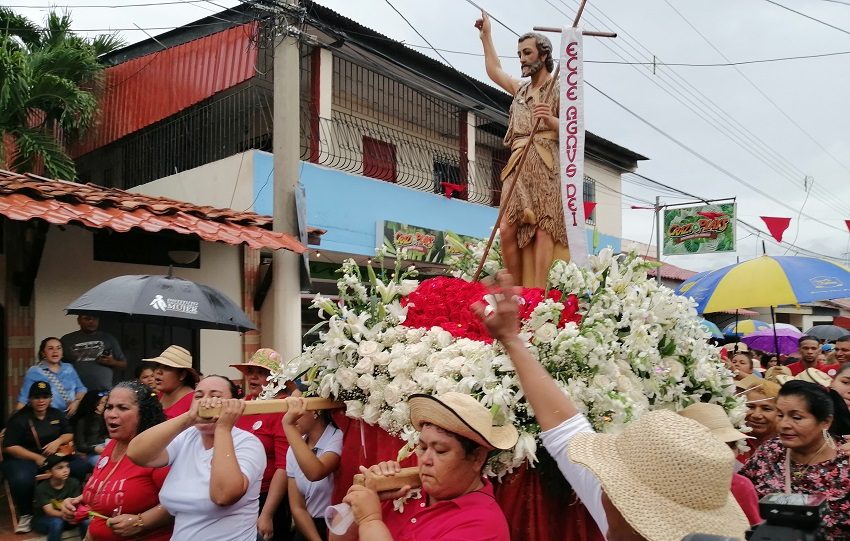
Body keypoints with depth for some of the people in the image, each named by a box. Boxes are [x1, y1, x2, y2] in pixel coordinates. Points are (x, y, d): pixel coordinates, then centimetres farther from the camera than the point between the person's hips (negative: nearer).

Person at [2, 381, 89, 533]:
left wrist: (57, 442, -10)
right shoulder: (19, 418, -7)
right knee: (21, 480, -39)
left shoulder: (57, 414, 8)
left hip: (52, 456, 4)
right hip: (23, 458, -4)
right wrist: (36, 458, -18)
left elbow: (69, 434, 15)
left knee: (81, 467, -19)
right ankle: (26, 515, -10)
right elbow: (9, 447, -11)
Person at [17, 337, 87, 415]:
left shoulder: (69, 369, 15)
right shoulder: (33, 372, 5)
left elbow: (81, 389, 18)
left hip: (71, 416, 2)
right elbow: (23, 399, 3)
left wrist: (76, 402, 0)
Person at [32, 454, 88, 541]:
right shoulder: (42, 488, -19)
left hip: (65, 518, 3)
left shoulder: (73, 483, -11)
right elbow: (49, 511, -28)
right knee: (57, 522, -35)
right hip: (43, 520, -3)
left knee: (85, 520, -25)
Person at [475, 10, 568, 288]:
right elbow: (494, 70, 40)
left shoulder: (559, 88, 6)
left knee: (543, 228, -14)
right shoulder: (520, 89, 24)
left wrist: (550, 120, -21)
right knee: (508, 230, -8)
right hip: (518, 166, 6)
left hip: (546, 165, -6)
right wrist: (486, 35, 42)